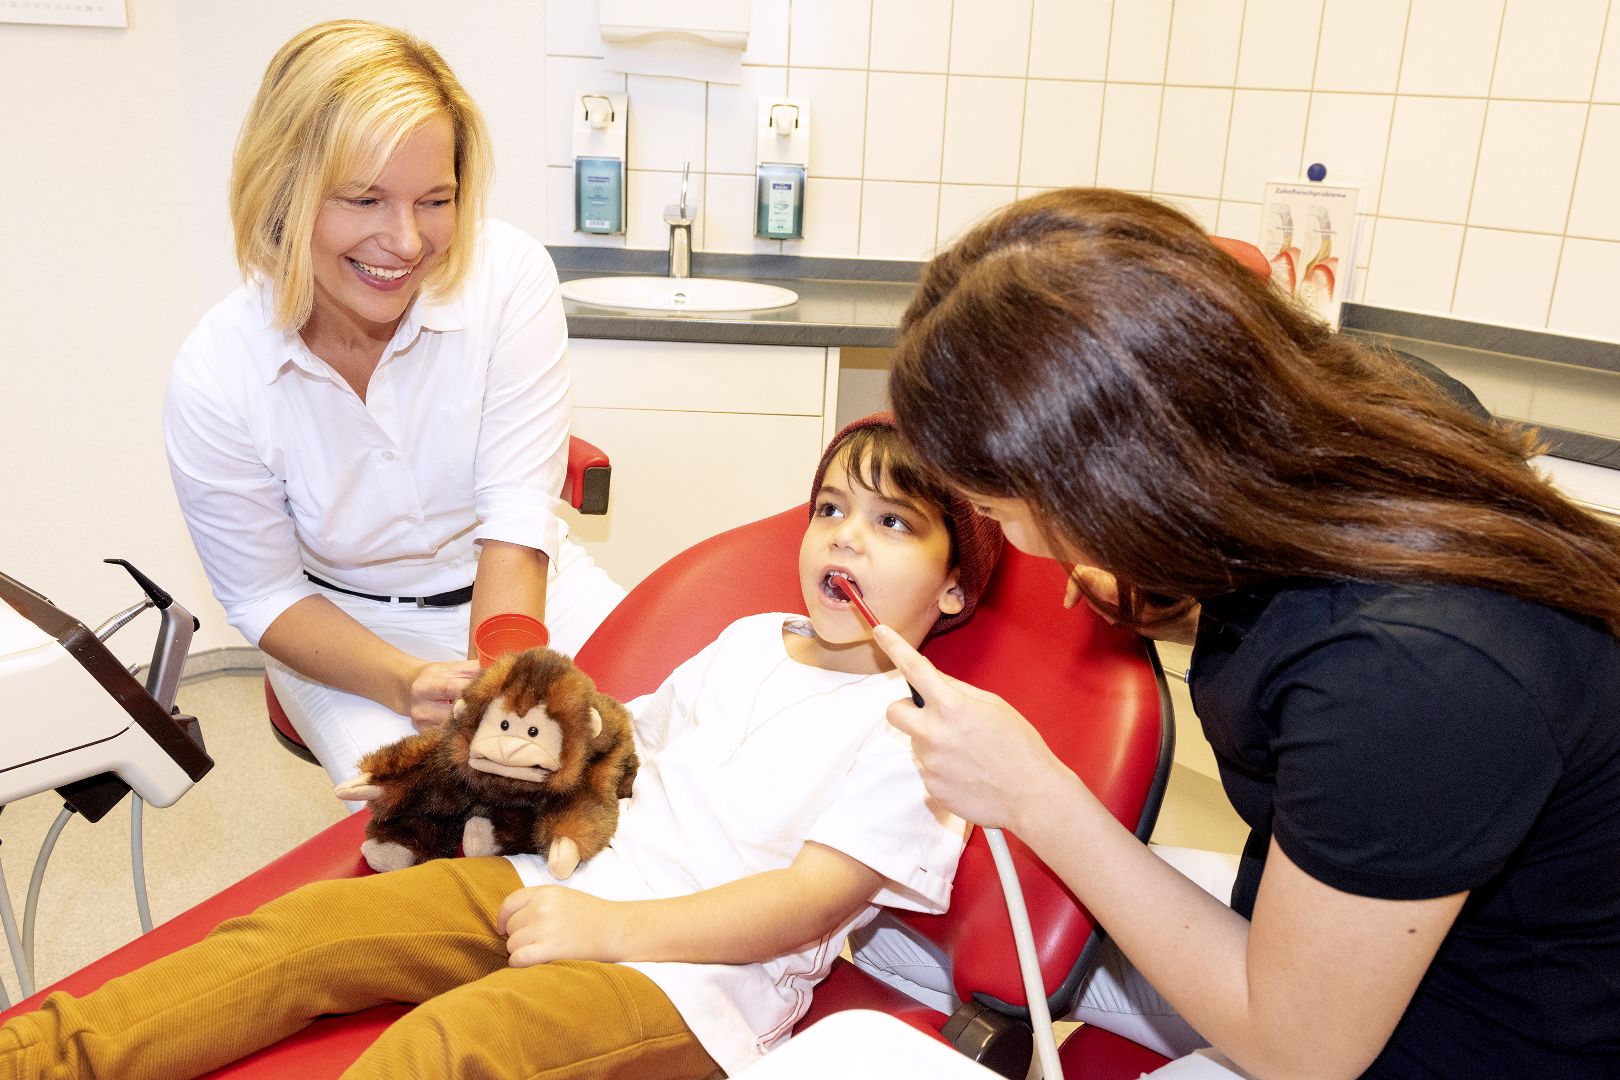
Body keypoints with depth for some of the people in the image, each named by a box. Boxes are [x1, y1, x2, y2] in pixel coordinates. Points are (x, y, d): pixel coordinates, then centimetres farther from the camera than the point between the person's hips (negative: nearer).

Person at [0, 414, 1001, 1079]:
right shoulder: (750, 638, 18)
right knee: (311, 927, -8)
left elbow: (809, 901, -13)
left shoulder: (916, 728, -4)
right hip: (571, 879, 7)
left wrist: (610, 927, -19)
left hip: (698, 971, -7)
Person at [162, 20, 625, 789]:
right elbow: (265, 597, -9)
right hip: (352, 627, -1)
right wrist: (406, 683, -27)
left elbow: (517, 522, -20)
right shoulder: (213, 379, -20)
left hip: (526, 588, 2)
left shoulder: (510, 277, -20)